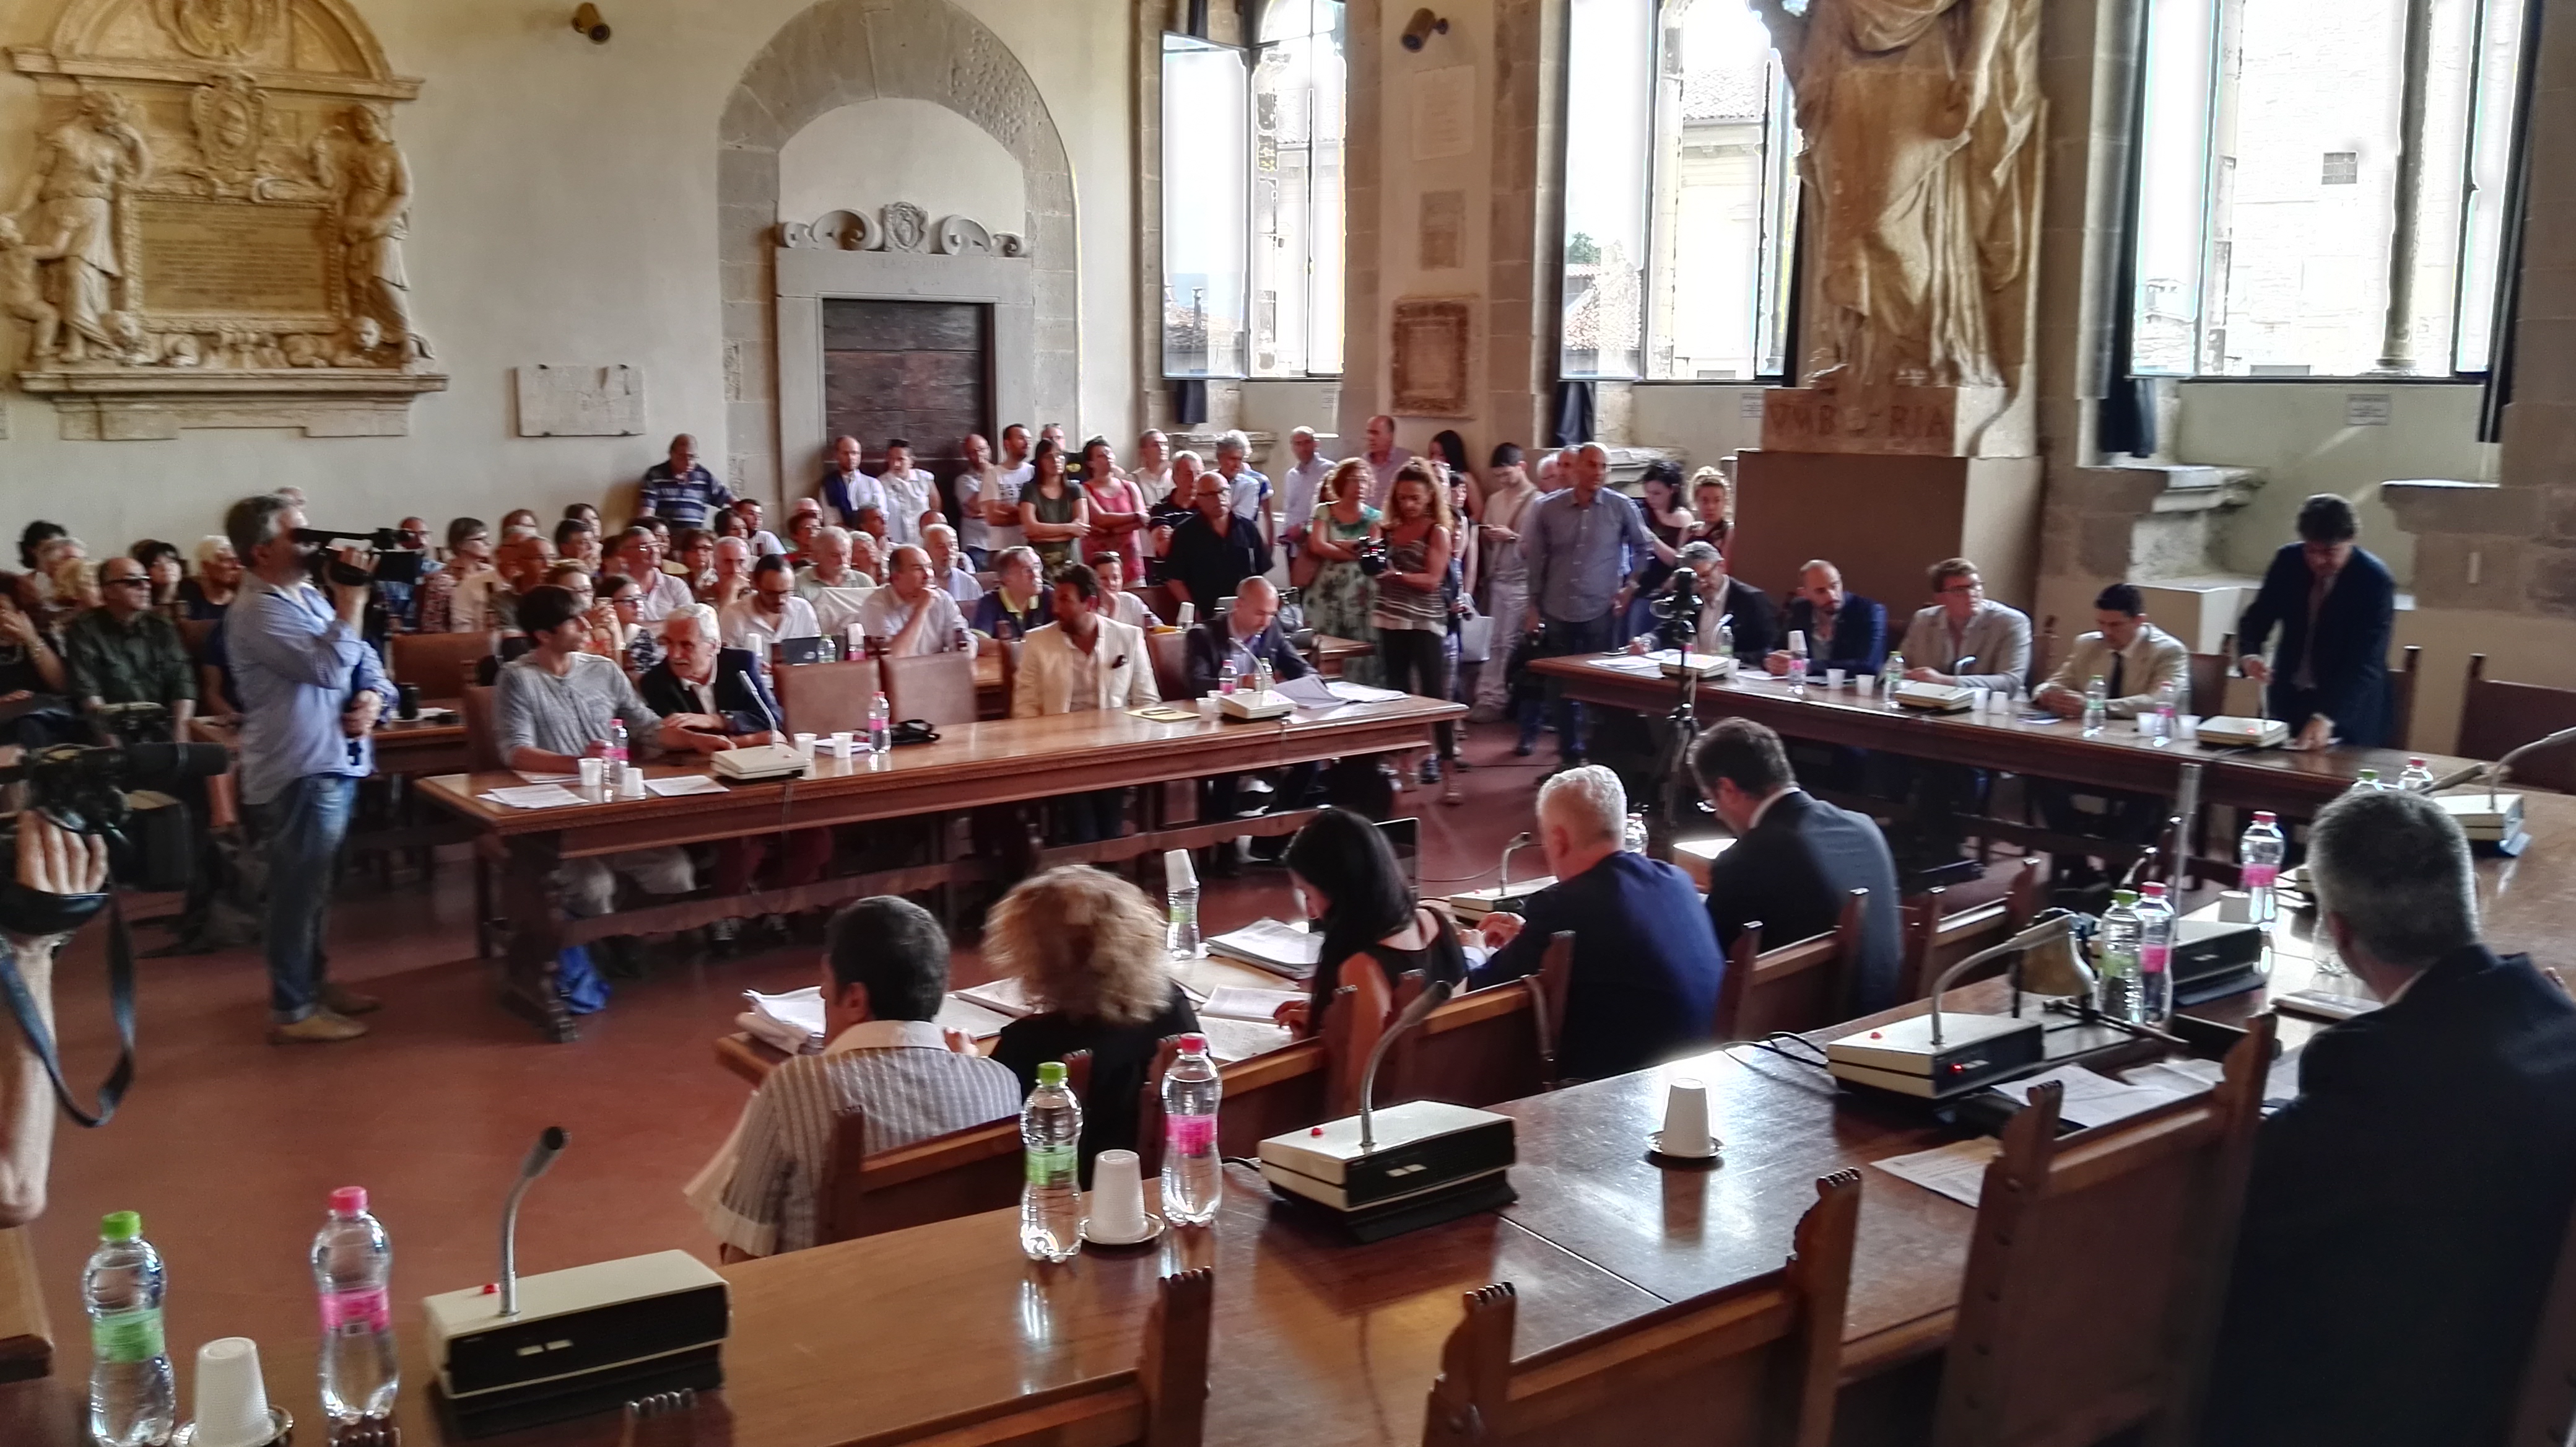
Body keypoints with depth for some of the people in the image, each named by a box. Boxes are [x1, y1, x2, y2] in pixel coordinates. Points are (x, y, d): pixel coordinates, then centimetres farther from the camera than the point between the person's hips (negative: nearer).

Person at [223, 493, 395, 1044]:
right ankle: (292, 1010, 6)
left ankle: (313, 980, 34)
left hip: (334, 762, 9)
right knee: (300, 890, -2)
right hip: (300, 771, -9)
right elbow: (331, 668, -26)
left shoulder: (311, 597, 13)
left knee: (313, 886, 20)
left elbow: (363, 659, 16)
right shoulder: (259, 614, -16)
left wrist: (374, 695, -5)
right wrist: (352, 603, -21)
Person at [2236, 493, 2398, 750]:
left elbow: (2365, 664, -24)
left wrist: (2325, 718, -37)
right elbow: (2255, 618, 3)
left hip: (2349, 708, -4)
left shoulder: (2375, 581, -18)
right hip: (2288, 700, 4)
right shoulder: (2288, 561, -5)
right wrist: (2251, 654, -21)